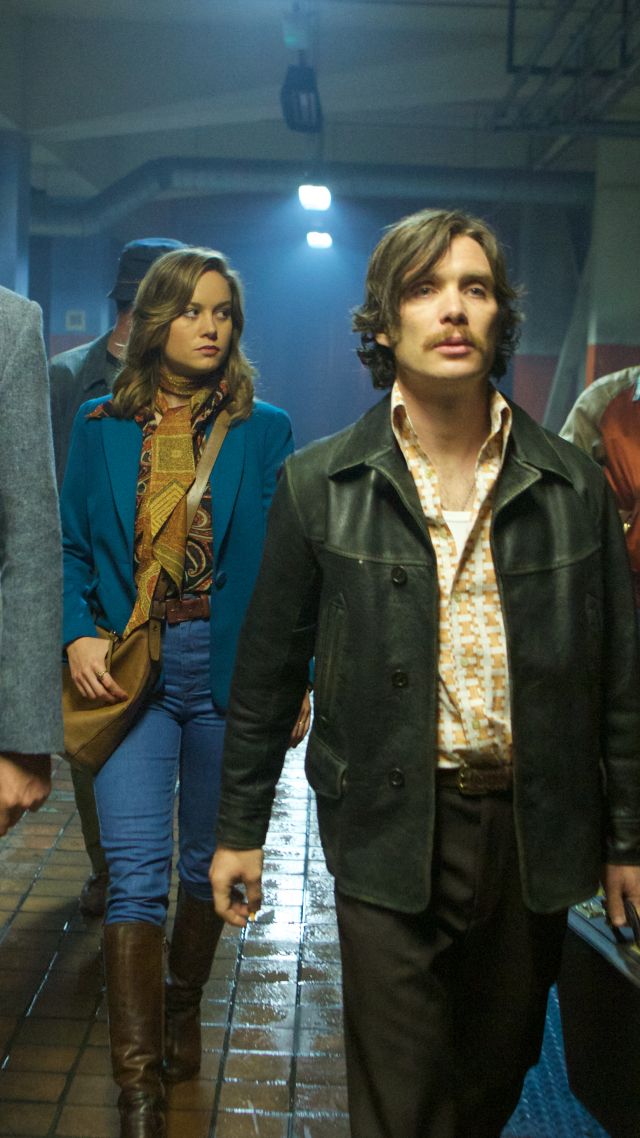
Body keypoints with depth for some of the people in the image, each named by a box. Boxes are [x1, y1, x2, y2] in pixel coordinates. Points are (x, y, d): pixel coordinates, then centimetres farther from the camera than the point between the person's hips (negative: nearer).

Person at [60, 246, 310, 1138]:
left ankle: (182, 1007, 38)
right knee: (137, 871, -7)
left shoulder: (264, 430, 4)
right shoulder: (101, 427, 6)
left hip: (230, 668, 1)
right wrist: (79, 635, -9)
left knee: (210, 860, 14)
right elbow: (73, 547, 8)